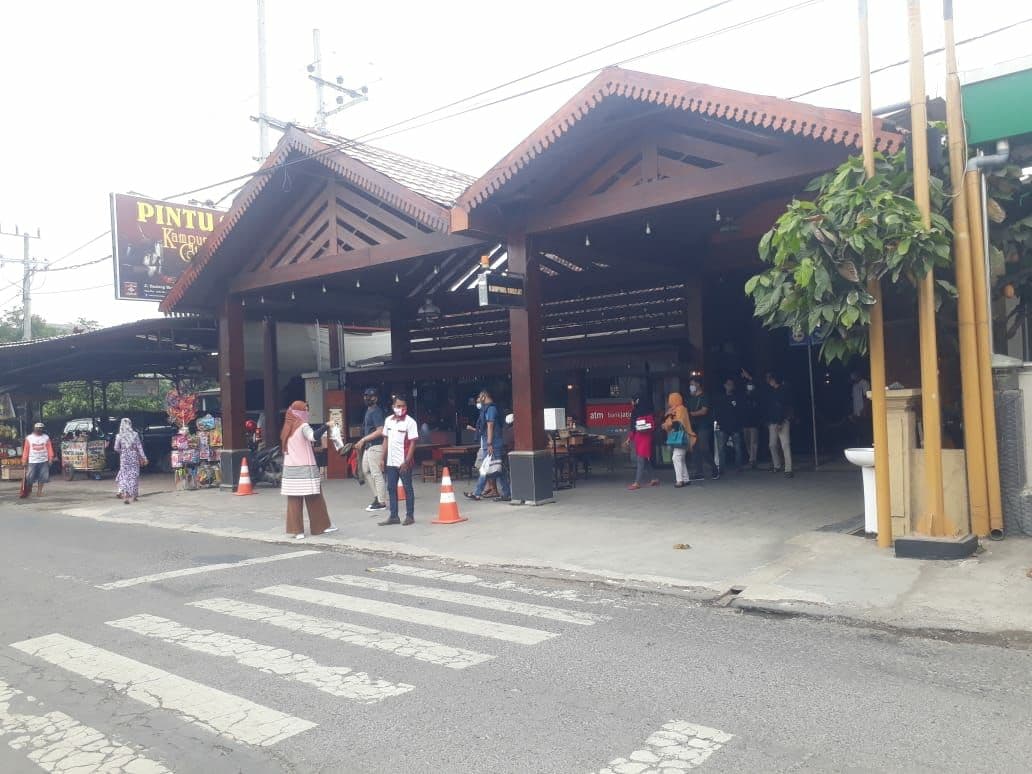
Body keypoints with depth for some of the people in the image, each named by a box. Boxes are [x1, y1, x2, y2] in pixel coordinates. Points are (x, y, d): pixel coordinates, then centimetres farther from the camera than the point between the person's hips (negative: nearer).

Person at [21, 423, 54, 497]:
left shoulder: (46, 437, 4)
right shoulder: (29, 438, 3)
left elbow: (49, 448, 2)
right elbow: (26, 450, 3)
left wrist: (50, 459, -4)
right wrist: (24, 461, 0)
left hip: (43, 461, 1)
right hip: (32, 461, -1)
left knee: (42, 477, 1)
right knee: (30, 478, -1)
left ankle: (39, 492, 9)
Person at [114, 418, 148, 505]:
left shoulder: (119, 436, -4)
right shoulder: (135, 434, -5)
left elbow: (116, 449, -2)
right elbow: (139, 447, -4)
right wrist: (144, 458, 0)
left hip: (124, 458, 0)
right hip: (134, 457, 0)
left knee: (124, 476, 5)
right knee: (134, 475, 10)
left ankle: (125, 495, -11)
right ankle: (133, 495, 15)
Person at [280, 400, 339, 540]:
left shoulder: (287, 428, 12)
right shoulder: (303, 426, -8)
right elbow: (313, 437, -28)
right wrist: (326, 426, -23)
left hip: (290, 469, 6)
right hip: (305, 468, -6)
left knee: (294, 500, 3)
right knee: (314, 498, 5)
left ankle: (297, 530, 1)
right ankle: (321, 526, 13)